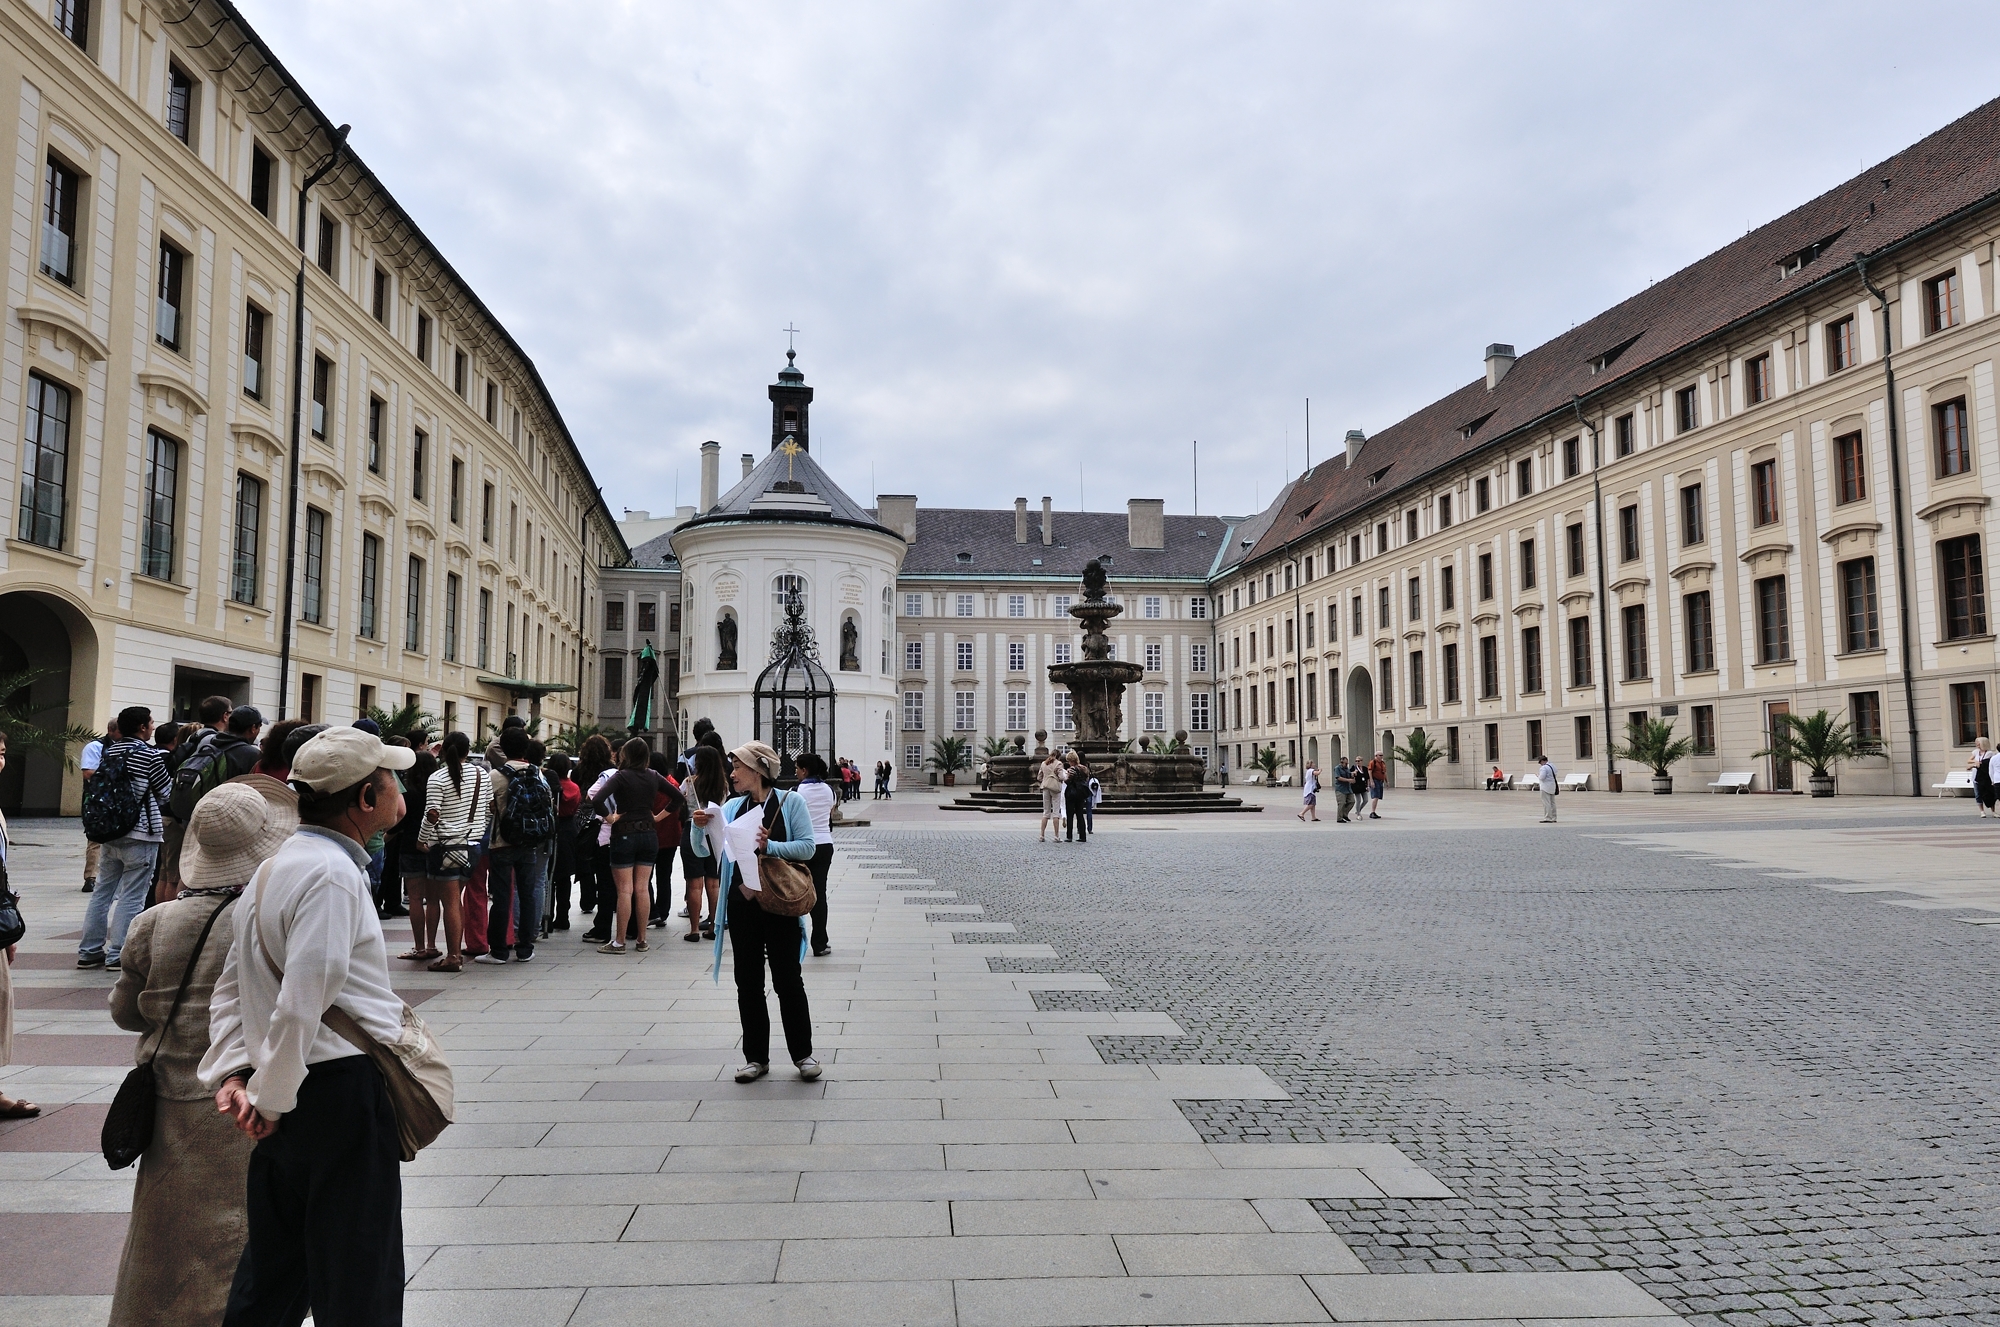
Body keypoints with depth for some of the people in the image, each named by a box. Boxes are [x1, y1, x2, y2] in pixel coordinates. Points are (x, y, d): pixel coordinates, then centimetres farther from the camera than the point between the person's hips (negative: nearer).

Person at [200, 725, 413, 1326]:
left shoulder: (278, 864, 13)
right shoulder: (332, 874, -19)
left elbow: (230, 987, 16)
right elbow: (299, 1007, -24)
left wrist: (230, 1073, 8)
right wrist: (271, 1099, -12)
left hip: (295, 1098, 10)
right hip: (344, 1092, -10)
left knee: (271, 1277, 22)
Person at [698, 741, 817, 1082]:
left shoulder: (790, 802, -3)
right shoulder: (732, 807, 9)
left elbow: (807, 847, -9)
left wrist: (770, 846, -21)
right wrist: (701, 827, -12)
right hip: (742, 904, 4)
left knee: (788, 981, 3)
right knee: (748, 983, 9)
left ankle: (802, 1054, 15)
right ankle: (756, 1057, 20)